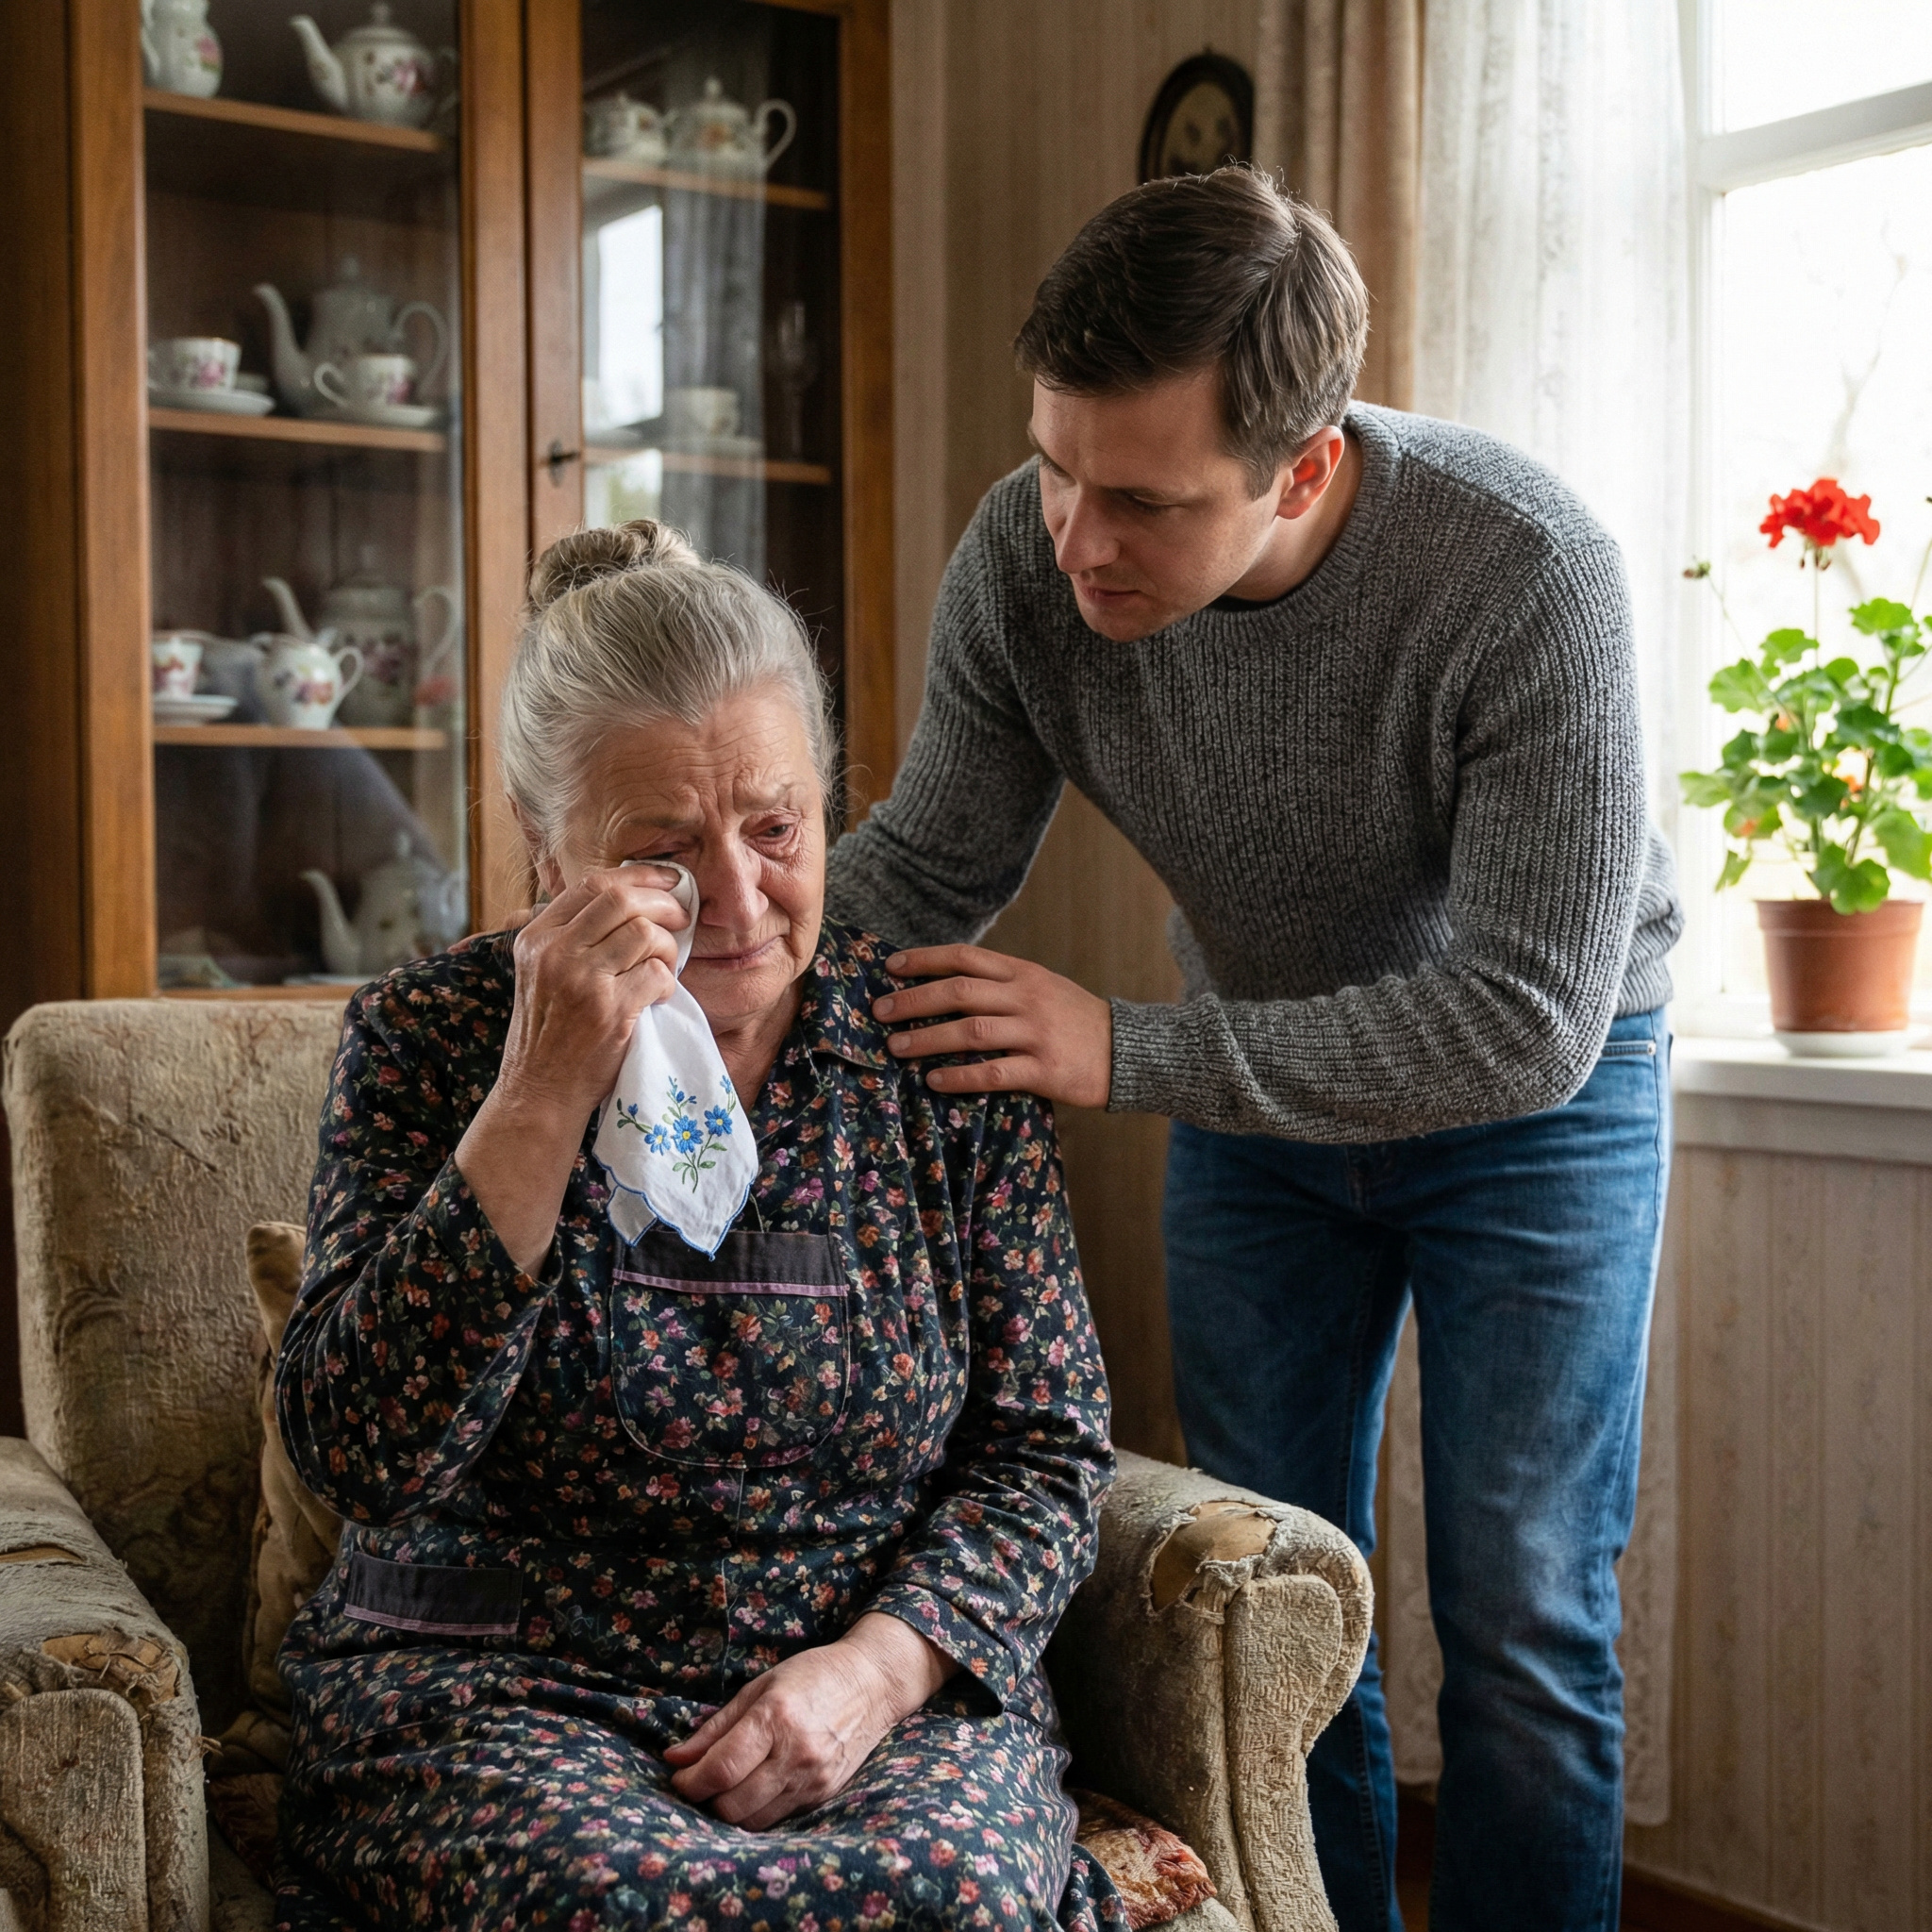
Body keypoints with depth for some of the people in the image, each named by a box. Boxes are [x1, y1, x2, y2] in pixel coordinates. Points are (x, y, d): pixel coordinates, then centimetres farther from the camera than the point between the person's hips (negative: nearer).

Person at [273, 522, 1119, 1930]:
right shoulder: (428, 1044, -3)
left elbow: (1049, 1447, 3)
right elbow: (361, 1459, -14)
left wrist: (878, 1665, -14)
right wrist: (542, 1097, -21)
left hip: (896, 1685, 1)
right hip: (501, 1697, -1)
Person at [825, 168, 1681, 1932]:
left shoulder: (1526, 574, -33)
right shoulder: (1024, 560, -21)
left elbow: (1523, 1023, -33)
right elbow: (925, 862, -10)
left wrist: (1126, 1054, -39)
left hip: (1540, 1085, -3)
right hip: (1258, 1069, 4)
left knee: (1522, 1627, 0)